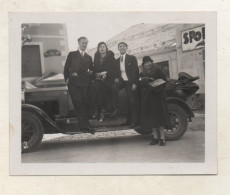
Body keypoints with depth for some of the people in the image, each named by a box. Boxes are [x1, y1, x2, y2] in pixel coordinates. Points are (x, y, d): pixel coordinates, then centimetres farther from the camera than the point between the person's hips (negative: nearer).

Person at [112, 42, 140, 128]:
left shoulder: (132, 58, 1)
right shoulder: (117, 60, 15)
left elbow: (136, 71, -5)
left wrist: (135, 83, -15)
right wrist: (116, 78, -5)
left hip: (130, 82, -4)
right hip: (122, 81, 4)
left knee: (133, 102, -5)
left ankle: (135, 121, 4)